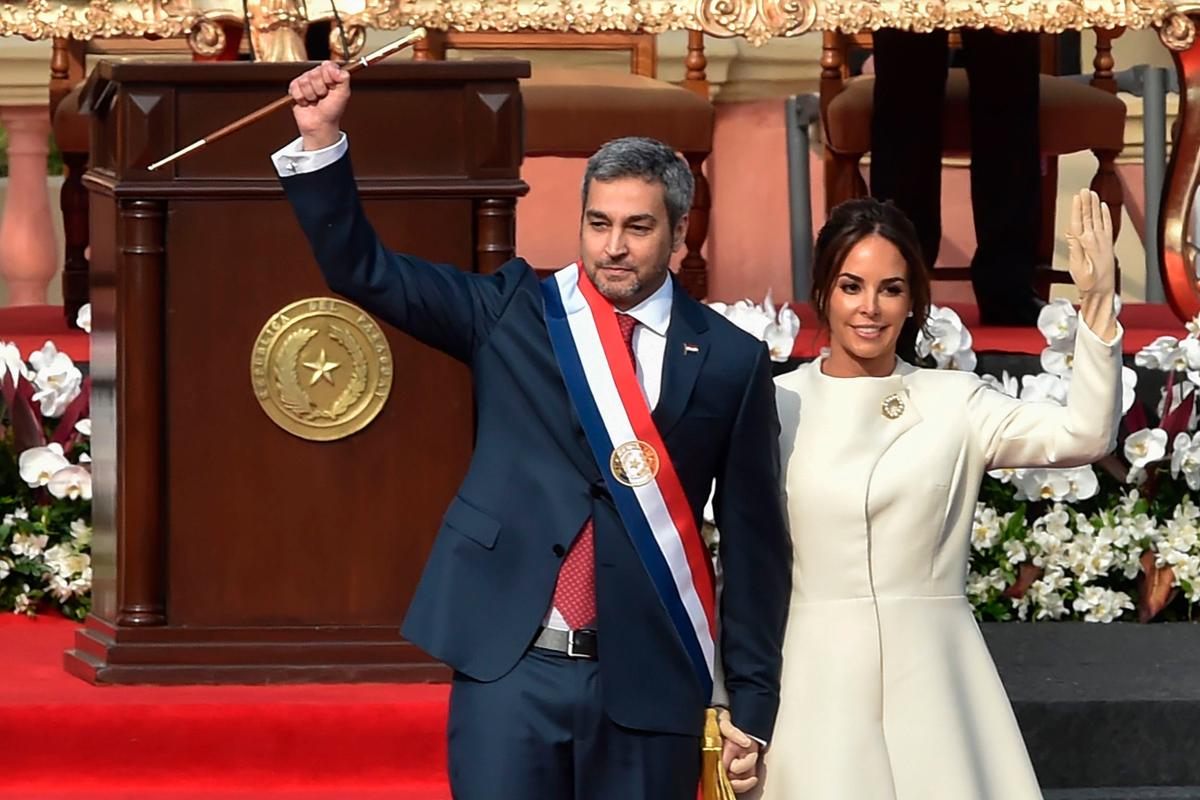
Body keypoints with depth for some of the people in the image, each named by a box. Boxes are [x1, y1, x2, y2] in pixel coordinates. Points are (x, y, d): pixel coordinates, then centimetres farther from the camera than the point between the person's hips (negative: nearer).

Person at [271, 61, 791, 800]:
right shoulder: (513, 313, 7)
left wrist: (754, 703, 5)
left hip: (649, 683, 0)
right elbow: (363, 271, 4)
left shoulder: (731, 362, 4)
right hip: (510, 666, 0)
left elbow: (755, 540, 6)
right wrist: (321, 139, -9)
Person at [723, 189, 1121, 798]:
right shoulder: (776, 406, 2)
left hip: (933, 681, 1)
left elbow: (1084, 436, -12)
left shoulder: (956, 404, 3)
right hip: (819, 685, 0)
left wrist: (1097, 302, -22)